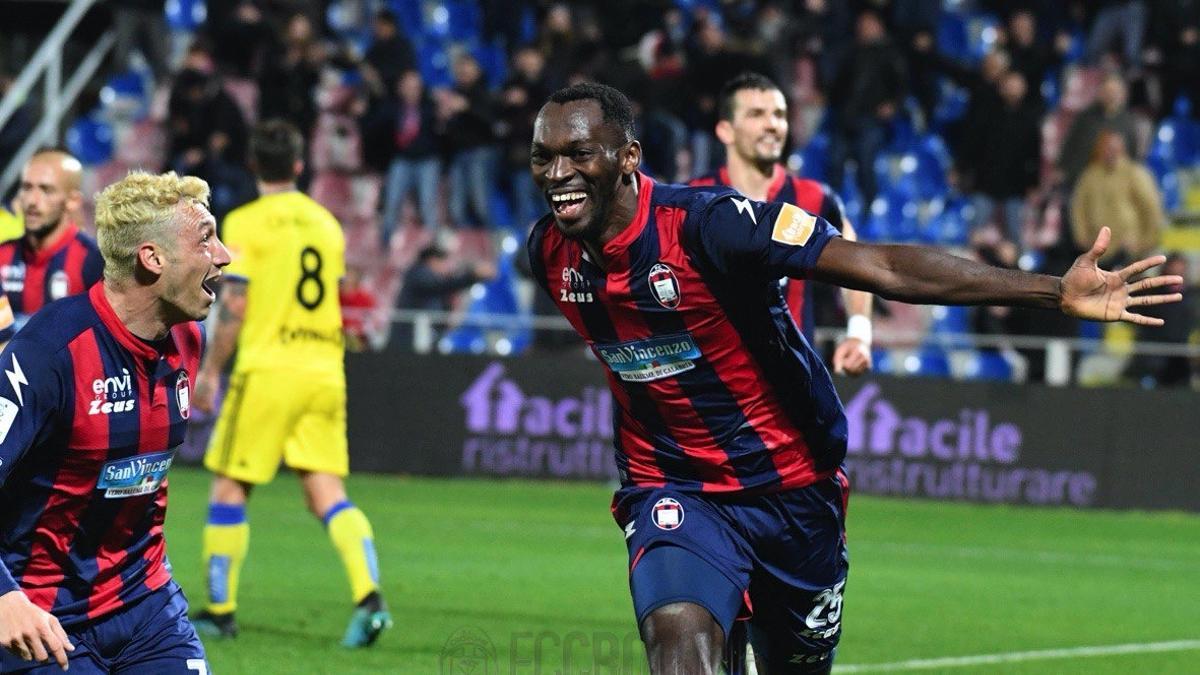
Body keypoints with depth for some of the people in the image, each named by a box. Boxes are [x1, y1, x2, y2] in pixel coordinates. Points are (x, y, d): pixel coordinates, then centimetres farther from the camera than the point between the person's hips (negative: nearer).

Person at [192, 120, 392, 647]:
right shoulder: (327, 223, 12)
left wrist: (210, 371, -1)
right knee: (327, 493, 2)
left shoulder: (246, 223, -4)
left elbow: (234, 307, -9)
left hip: (267, 368, -5)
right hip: (324, 373, 5)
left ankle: (220, 610, 9)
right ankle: (368, 597, -16)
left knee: (229, 489, 6)